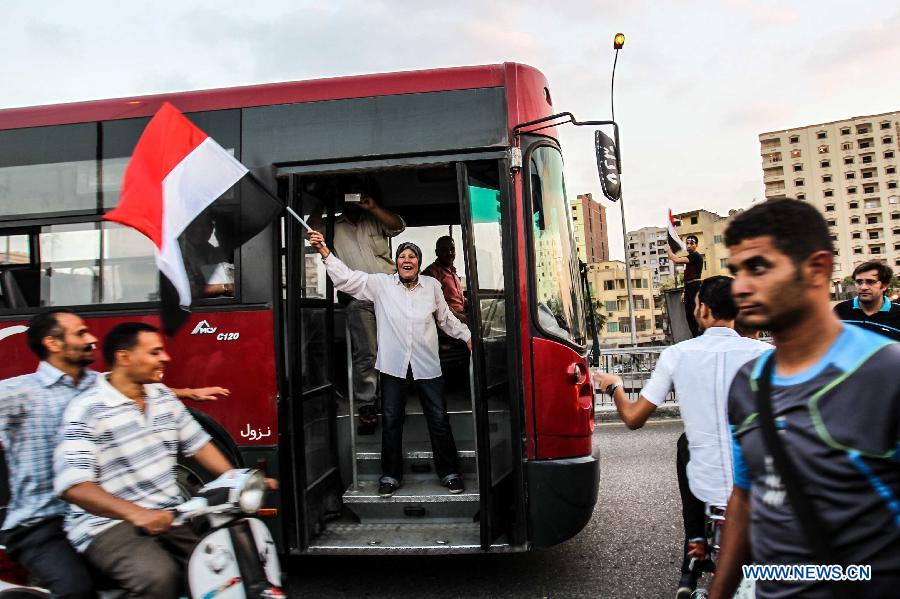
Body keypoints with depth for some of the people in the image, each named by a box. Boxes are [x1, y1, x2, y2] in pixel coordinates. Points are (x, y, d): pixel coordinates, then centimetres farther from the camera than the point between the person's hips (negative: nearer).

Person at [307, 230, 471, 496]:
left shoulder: (432, 285, 8)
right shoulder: (380, 284, 2)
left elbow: (446, 317, 20)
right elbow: (346, 278, -3)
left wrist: (467, 336, 21)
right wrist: (325, 252, -12)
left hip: (427, 364, 1)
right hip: (393, 364, -1)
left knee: (439, 419, 4)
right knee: (391, 420, 7)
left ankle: (449, 472, 19)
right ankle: (391, 475, 22)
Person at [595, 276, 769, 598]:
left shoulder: (677, 354, -6)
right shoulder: (764, 353, -8)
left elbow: (633, 418, 0)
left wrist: (614, 386, 20)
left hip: (706, 487, 0)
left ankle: (694, 557, 31)